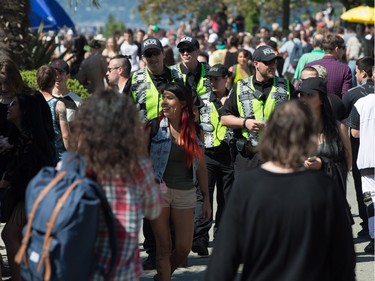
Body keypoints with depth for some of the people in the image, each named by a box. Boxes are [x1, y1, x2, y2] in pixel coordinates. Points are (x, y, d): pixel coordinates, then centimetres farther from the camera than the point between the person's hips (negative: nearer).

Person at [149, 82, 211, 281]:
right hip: (158, 191, -3)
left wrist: (206, 198, 8)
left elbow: (201, 168, 8)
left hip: (185, 194, 3)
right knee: (164, 247, 0)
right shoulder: (155, 127, -5)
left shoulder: (195, 131, 3)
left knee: (184, 248, 3)